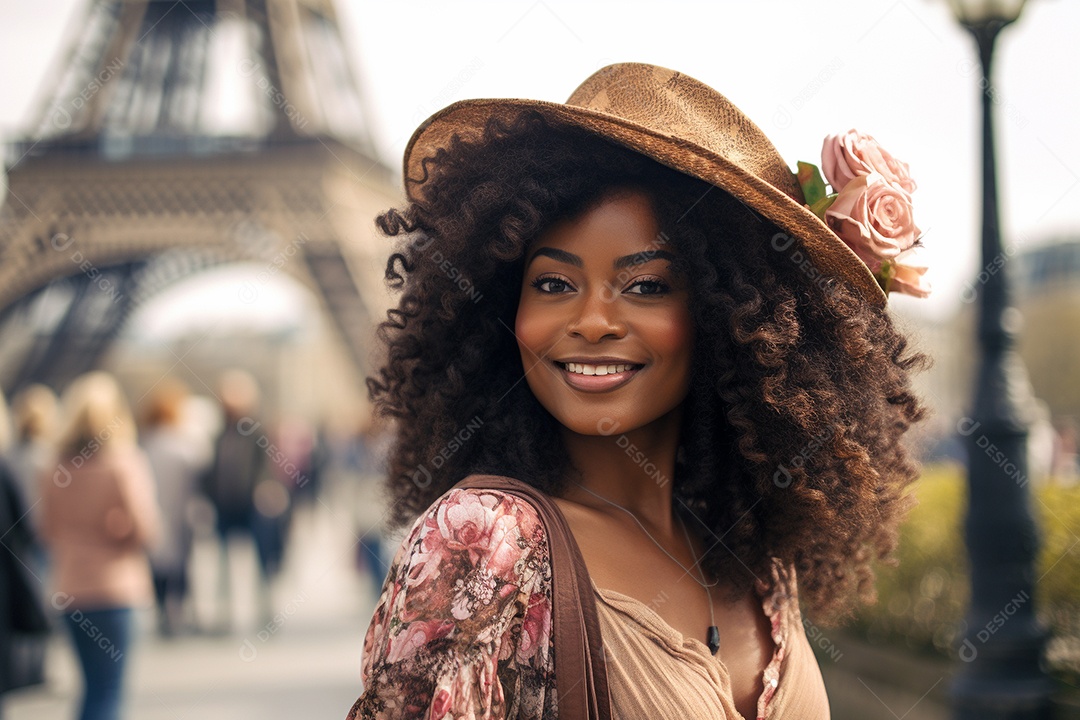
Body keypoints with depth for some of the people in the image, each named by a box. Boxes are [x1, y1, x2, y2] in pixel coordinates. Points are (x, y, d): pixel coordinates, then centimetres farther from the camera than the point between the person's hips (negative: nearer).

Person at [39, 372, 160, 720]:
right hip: (114, 587, -6)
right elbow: (144, 528, -12)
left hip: (69, 590, 6)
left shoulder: (56, 468, 5)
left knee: (96, 688, 18)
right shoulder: (125, 463, -10)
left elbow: (49, 530, 9)